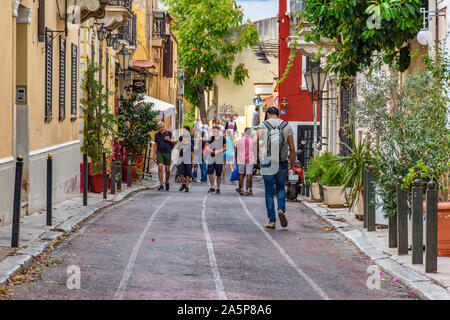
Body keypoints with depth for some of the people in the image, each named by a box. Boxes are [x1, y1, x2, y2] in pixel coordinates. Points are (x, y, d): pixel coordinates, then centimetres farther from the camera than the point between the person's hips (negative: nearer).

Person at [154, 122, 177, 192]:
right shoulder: (157, 135, 9)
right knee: (160, 168, -14)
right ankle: (161, 185, -16)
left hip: (167, 152, -1)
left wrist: (169, 140, -11)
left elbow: (175, 141, 8)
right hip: (159, 153, 1)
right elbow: (156, 145, 14)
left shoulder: (169, 133, 2)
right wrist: (155, 155, 9)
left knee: (167, 169, 2)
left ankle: (167, 183, 28)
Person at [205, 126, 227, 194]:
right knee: (210, 173, -7)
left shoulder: (222, 138, 1)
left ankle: (218, 189, 13)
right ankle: (212, 187, 6)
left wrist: (218, 151, -14)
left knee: (218, 175, 1)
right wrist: (209, 150, -12)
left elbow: (225, 148, -1)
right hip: (211, 159, 2)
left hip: (219, 160, -2)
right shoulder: (211, 138, 9)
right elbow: (207, 146, 9)